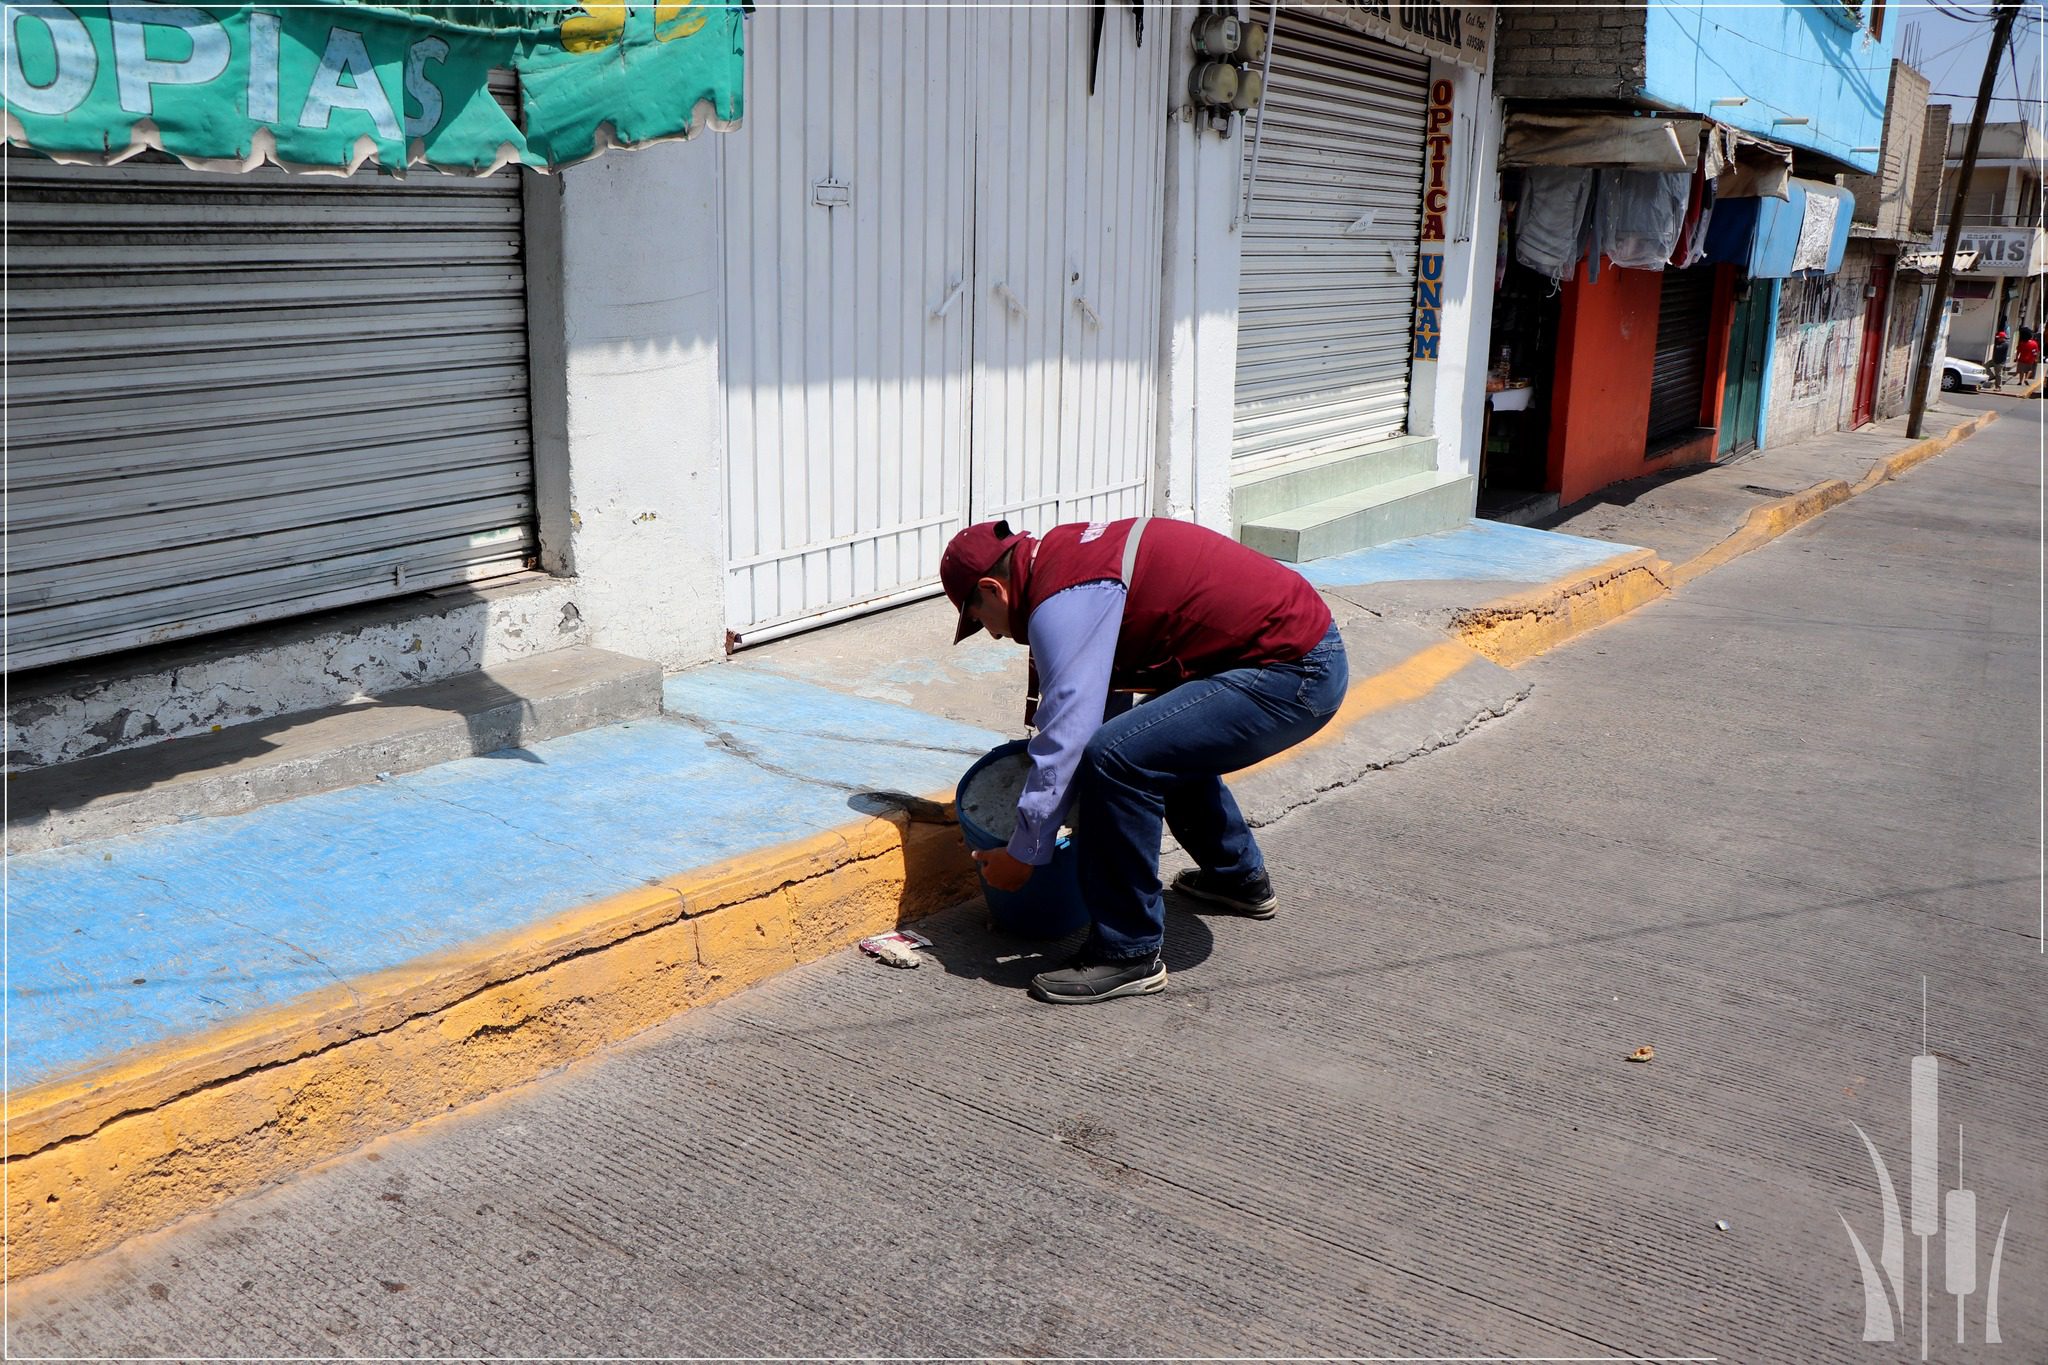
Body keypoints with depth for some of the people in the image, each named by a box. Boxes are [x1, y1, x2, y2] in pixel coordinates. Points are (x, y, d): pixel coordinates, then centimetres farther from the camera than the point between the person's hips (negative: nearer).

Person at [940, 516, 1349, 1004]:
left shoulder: (1063, 602, -15)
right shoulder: (1067, 549, 15)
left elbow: (1067, 736, -16)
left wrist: (1022, 855, -6)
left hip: (1292, 675, -11)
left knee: (1118, 757, -21)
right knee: (1166, 739, 30)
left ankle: (1129, 954, -7)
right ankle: (1239, 876, 44)